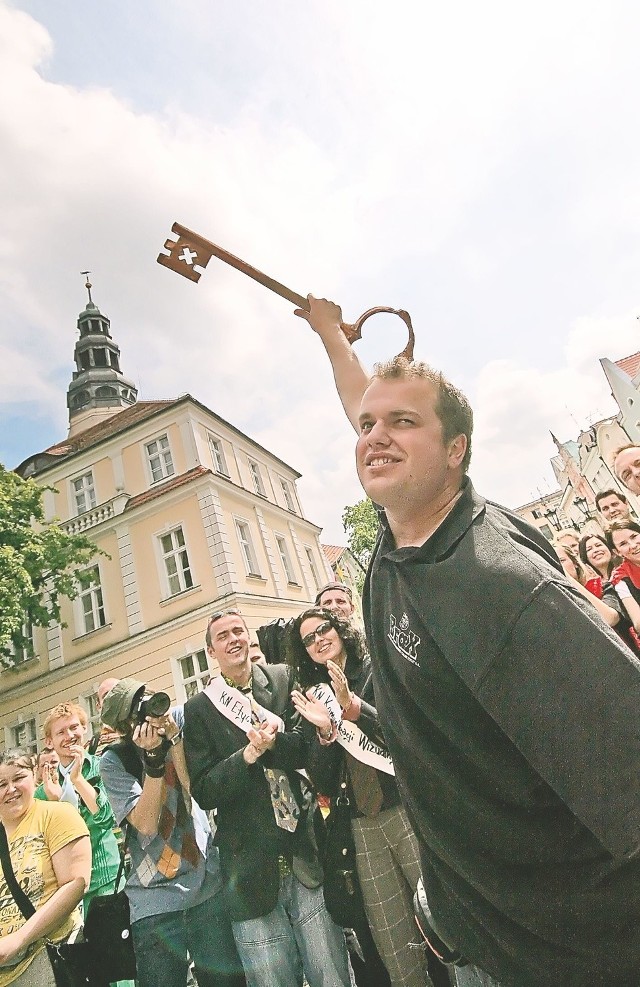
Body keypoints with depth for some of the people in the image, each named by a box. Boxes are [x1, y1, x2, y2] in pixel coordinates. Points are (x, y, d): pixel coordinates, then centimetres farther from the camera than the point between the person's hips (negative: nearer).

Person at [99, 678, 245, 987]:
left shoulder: (181, 720, -6)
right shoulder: (113, 761, -7)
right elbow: (146, 825, -16)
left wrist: (174, 737, -24)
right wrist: (153, 757, -25)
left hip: (210, 883, 1)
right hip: (155, 900, -1)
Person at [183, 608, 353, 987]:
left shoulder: (284, 679, 4)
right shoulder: (199, 710, 2)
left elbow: (309, 746, -2)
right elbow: (205, 792, -2)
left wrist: (271, 743, -21)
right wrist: (249, 754, -18)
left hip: (309, 859, 1)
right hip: (253, 874, 0)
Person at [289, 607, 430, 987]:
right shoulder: (315, 696, 9)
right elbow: (324, 783, 5)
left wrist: (352, 707, -19)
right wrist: (325, 731, -13)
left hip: (409, 809, -3)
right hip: (364, 826, 3)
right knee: (396, 952, 7)